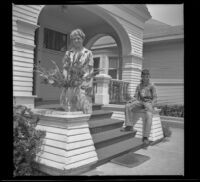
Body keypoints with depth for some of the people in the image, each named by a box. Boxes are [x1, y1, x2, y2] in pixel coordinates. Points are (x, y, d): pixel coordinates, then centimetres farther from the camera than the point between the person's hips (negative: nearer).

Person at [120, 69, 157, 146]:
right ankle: (129, 126, -26)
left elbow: (155, 98, -5)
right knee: (128, 106, -23)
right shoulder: (139, 86, 13)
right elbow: (136, 97, 8)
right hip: (140, 102, 4)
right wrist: (130, 101, -14)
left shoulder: (152, 86, 0)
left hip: (149, 103, -4)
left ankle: (145, 137, -35)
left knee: (148, 116, -35)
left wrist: (150, 106, -23)